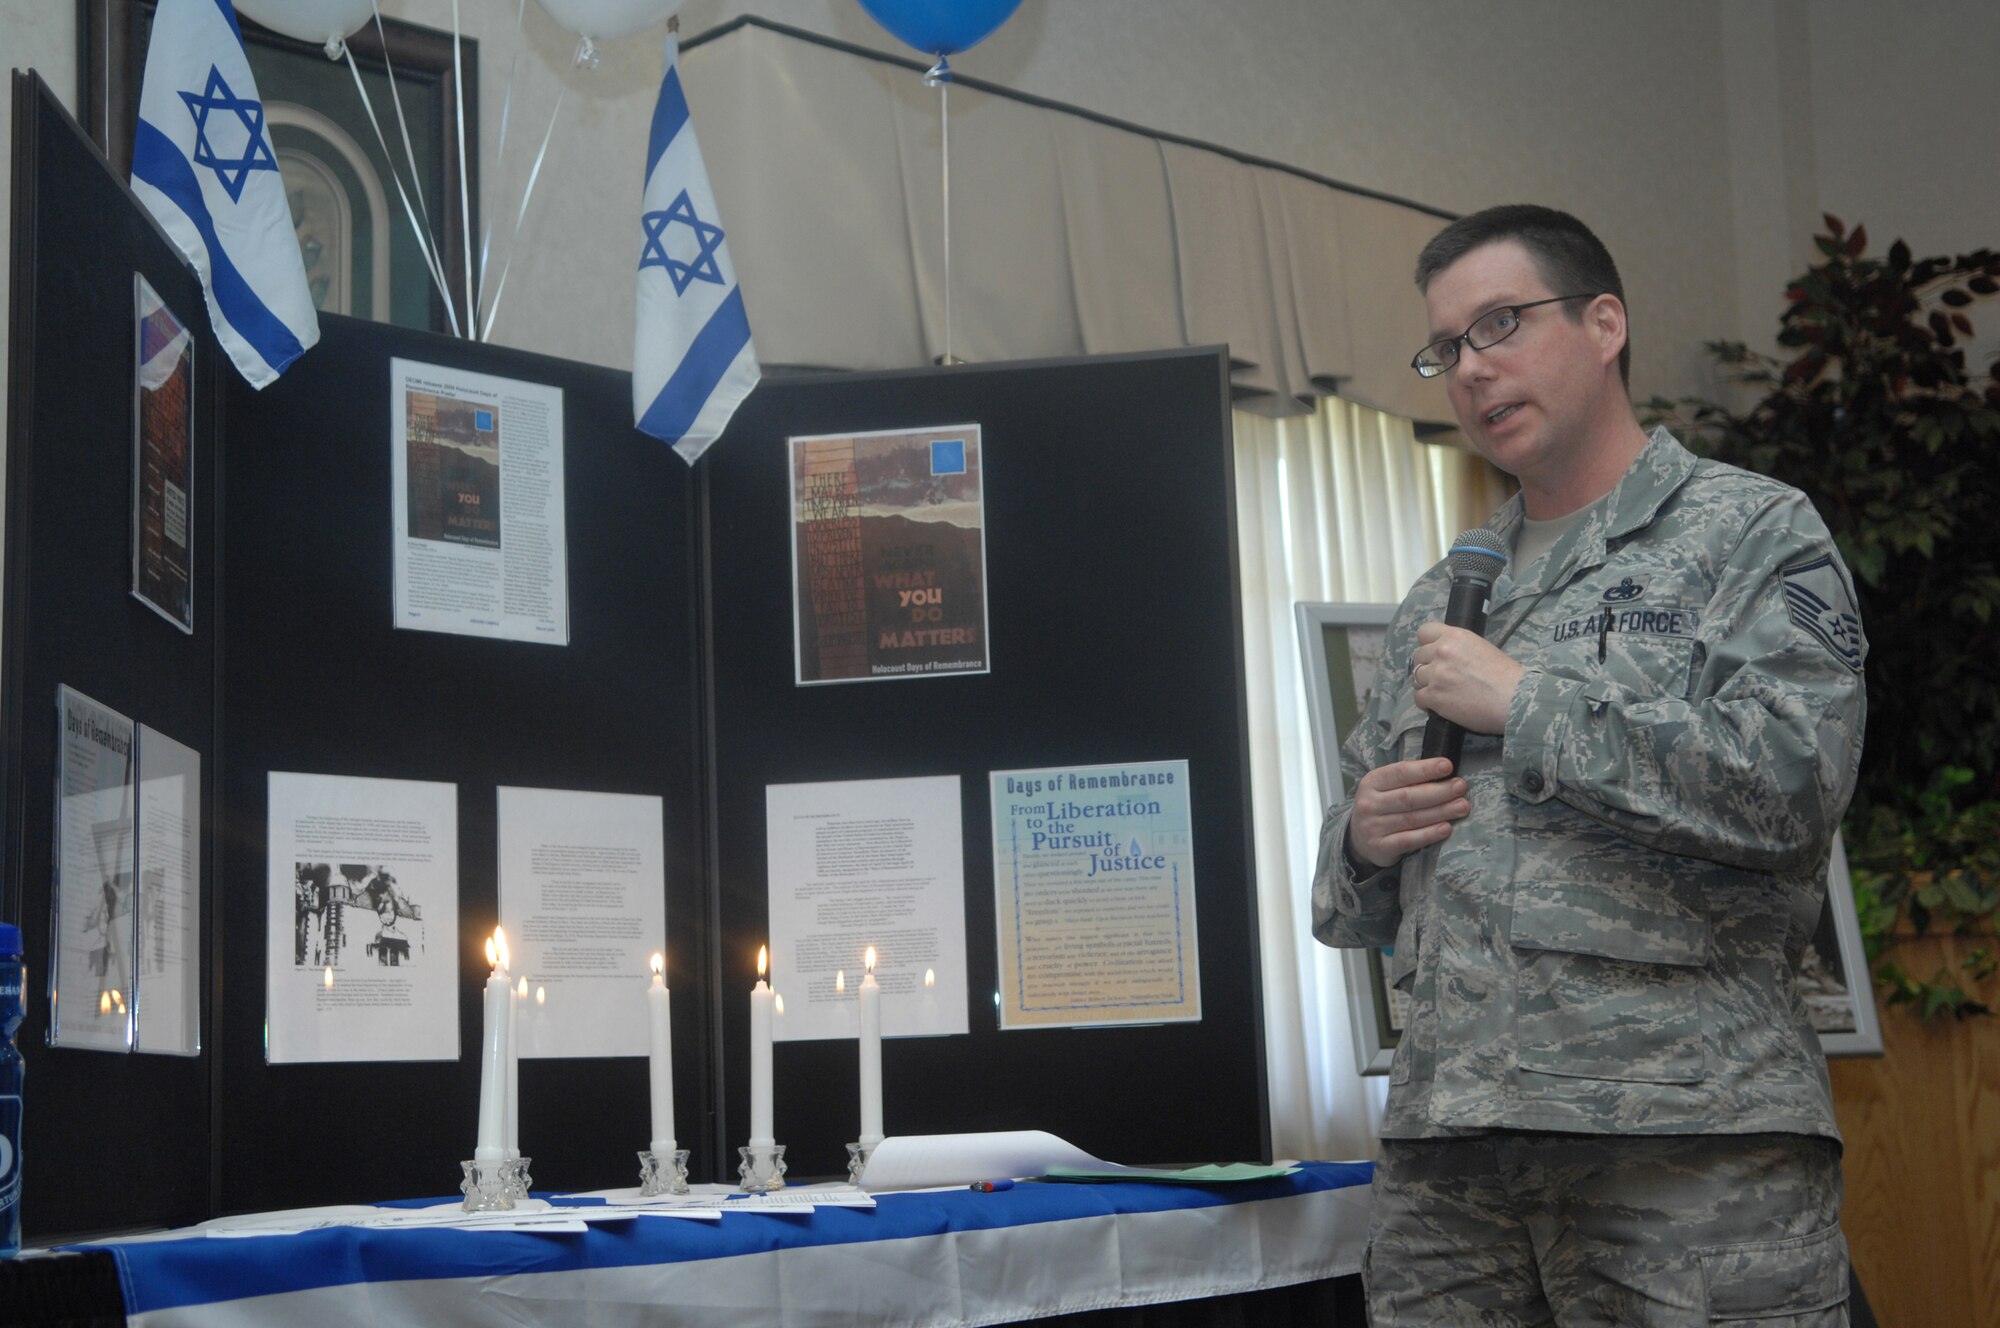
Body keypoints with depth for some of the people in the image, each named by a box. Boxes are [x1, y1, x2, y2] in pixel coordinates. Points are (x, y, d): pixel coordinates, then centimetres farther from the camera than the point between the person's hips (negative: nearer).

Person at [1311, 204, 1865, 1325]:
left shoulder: (1753, 532, 3)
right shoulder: (1442, 602, 21)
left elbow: (1791, 781, -14)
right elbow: (1352, 904, 25)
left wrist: (1522, 701, -8)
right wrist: (1364, 843, 1)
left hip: (1692, 1132, -5)